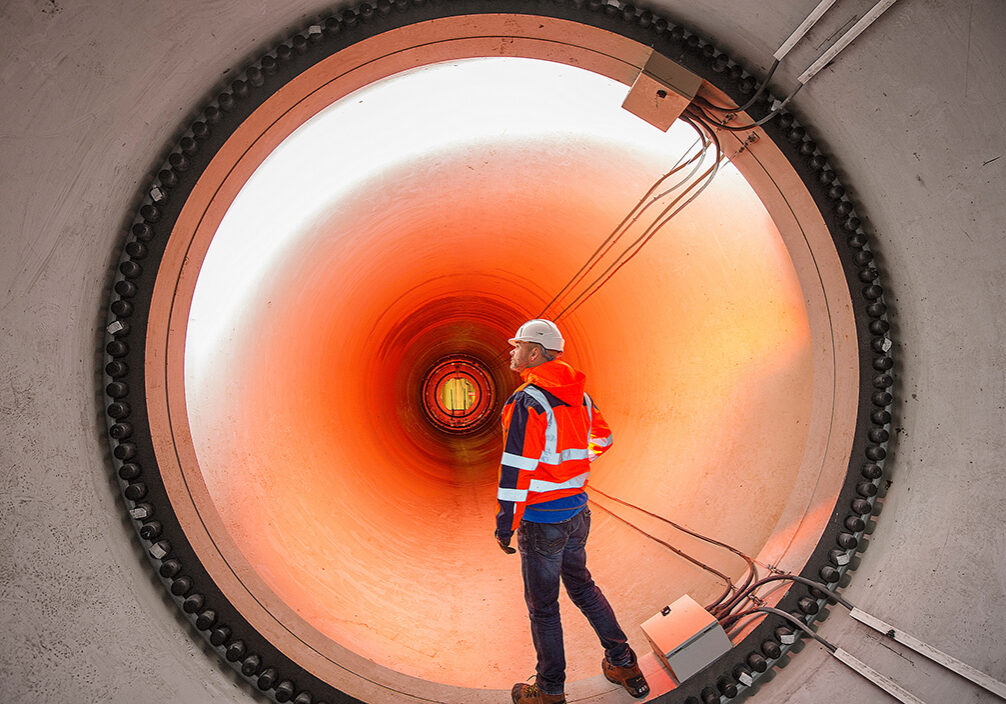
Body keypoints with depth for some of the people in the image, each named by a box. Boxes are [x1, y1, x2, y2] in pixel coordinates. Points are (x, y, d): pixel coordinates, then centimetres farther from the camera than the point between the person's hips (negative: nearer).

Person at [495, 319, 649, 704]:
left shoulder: (527, 403, -20)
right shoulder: (578, 395, 4)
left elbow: (517, 470, -22)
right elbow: (602, 437, 21)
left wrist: (504, 525, -14)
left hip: (541, 519, -8)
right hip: (577, 511, 8)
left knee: (542, 605, 6)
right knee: (581, 586, 24)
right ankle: (624, 665, 31)